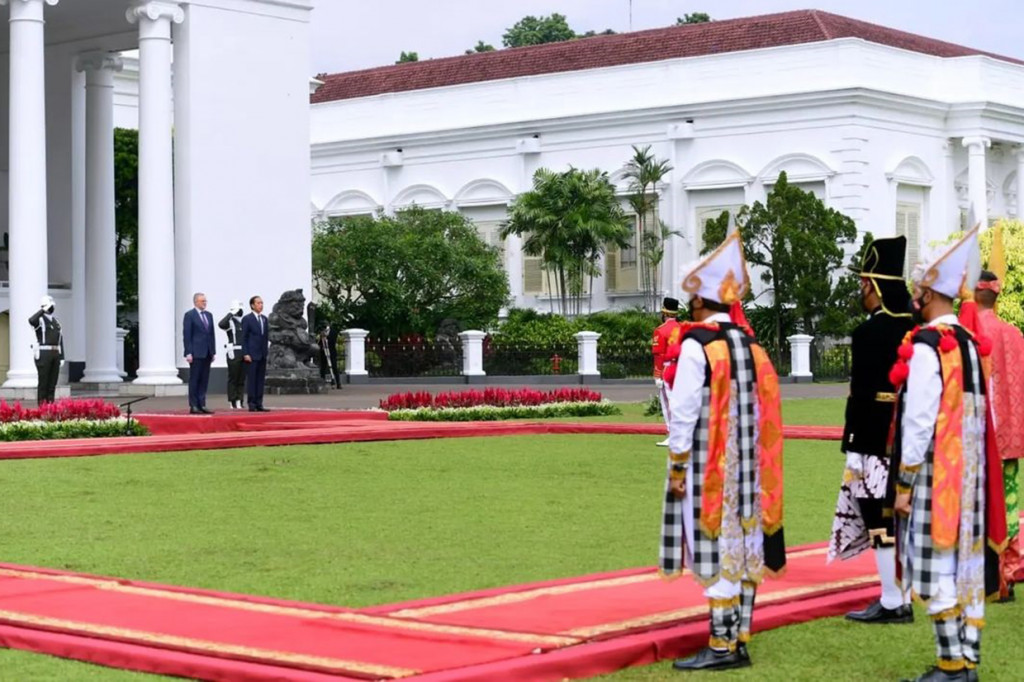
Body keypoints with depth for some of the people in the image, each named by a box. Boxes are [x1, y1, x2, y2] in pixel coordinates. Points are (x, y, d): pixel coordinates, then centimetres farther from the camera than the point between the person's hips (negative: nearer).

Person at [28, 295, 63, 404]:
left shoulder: (55, 321, 17)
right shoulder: (39, 319, -4)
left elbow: (60, 340, 16)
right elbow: (31, 321, -32)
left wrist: (62, 357, 9)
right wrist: (44, 309, -26)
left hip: (55, 354, 7)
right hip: (43, 353, -7)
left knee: (52, 382, 6)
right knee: (43, 382, -5)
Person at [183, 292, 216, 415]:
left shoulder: (209, 315, 15)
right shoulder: (189, 315, -4)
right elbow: (186, 335, -7)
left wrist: (213, 351, 11)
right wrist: (188, 353, -14)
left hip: (207, 353, 6)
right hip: (196, 353, -6)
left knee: (204, 380, 6)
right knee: (194, 380, -3)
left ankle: (202, 405, 9)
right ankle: (193, 406, -1)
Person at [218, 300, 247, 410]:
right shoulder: (230, 321, -6)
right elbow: (221, 324, -30)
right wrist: (231, 313, -23)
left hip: (244, 353, 7)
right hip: (233, 353, -7)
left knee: (242, 379, 8)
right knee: (233, 378, -3)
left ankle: (240, 401, 12)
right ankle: (233, 402, 0)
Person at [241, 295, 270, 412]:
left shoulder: (264, 319, 14)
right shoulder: (247, 319, -3)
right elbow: (244, 338, -6)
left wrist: (266, 350, 9)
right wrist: (246, 354, -12)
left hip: (263, 355, 6)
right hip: (252, 355, -6)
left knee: (261, 380, 5)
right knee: (252, 380, -4)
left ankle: (259, 404, 7)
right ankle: (252, 404, -3)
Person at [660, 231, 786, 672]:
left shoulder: (697, 345, -12)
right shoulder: (751, 345, 9)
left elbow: (683, 412, -13)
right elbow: (765, 412, 9)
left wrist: (677, 466, -7)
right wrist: (755, 462, 14)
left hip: (709, 468, -7)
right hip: (748, 468, 7)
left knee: (718, 552, -5)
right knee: (744, 549, 10)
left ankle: (721, 647, -3)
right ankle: (740, 640, 16)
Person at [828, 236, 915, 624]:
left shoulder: (870, 332, -16)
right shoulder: (912, 329, 10)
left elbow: (862, 395, -18)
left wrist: (852, 450, -15)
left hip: (875, 442, -9)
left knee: (880, 521, -3)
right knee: (896, 518, 14)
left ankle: (891, 603, -1)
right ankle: (900, 599, 19)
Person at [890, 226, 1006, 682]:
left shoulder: (926, 346, -14)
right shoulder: (969, 343, 10)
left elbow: (919, 419, -17)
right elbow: (977, 415, 13)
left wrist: (904, 482, -12)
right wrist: (969, 469, 18)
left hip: (934, 473, -8)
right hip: (968, 473, 8)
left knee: (937, 568, -4)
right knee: (968, 565, 10)